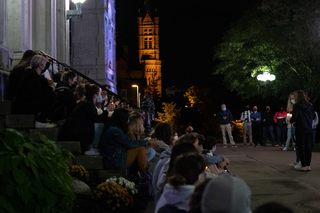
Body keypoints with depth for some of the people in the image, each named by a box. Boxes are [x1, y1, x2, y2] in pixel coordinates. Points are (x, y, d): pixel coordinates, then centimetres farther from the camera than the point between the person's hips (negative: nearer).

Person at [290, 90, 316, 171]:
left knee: (301, 148, 1)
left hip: (300, 129, -5)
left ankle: (304, 166, 1)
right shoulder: (310, 105, 5)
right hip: (309, 129, 5)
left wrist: (291, 121, 5)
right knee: (308, 148, 9)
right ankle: (308, 166, 12)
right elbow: (313, 116, 11)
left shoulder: (296, 105, -10)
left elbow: (294, 117, -16)